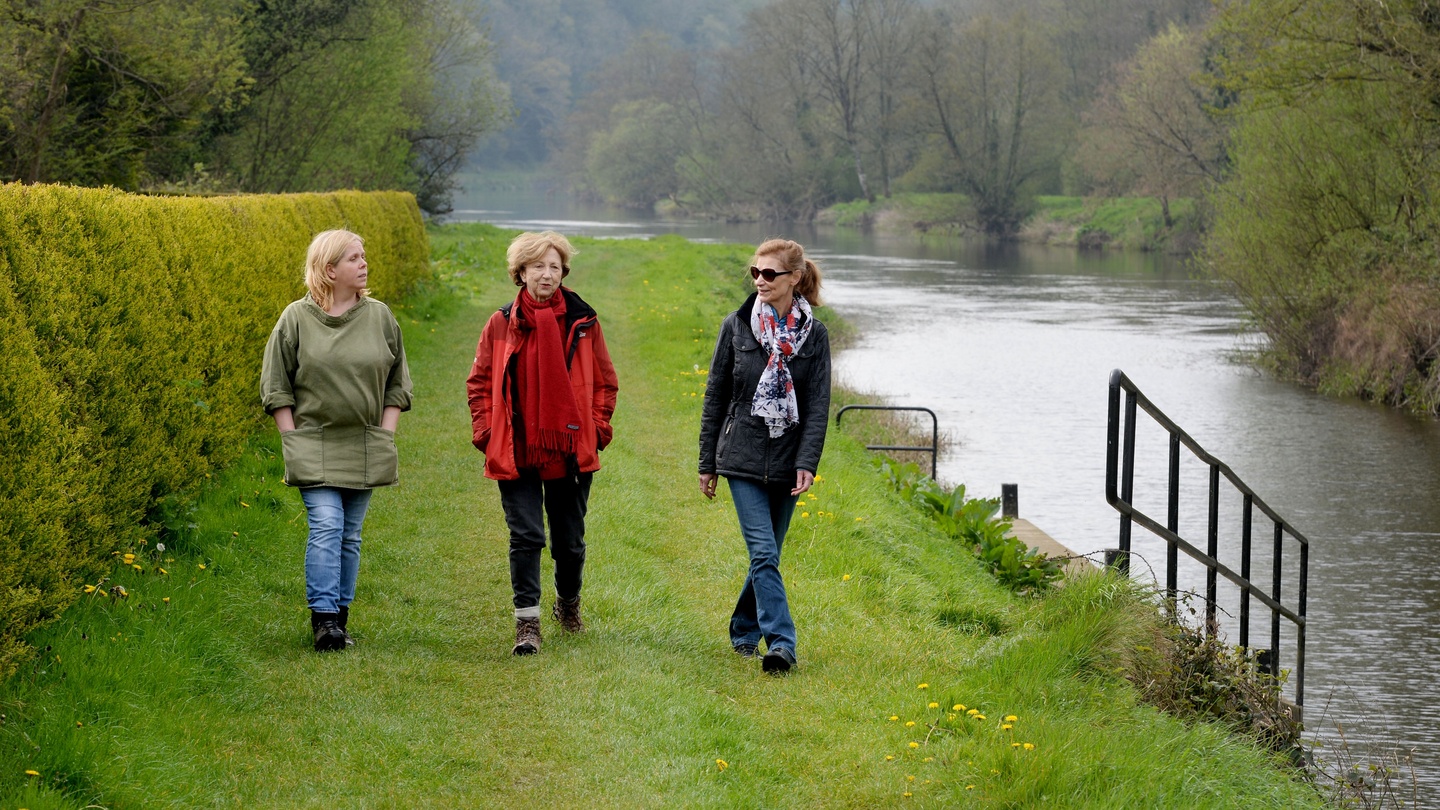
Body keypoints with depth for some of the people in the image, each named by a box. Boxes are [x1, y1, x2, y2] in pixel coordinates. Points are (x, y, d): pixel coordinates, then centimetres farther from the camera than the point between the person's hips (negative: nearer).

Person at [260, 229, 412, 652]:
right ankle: (324, 618, -14)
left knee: (350, 535, 7)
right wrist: (292, 439, -4)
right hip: (314, 446, -3)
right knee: (326, 527, -14)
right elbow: (275, 385, 2)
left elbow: (397, 383, 11)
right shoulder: (296, 319, -3)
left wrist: (385, 435, 2)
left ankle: (341, 615, 15)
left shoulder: (380, 317, 4)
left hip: (366, 449, 3)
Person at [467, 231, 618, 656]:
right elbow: (480, 382, 8)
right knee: (525, 536, -7)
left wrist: (597, 427, 1)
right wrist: (485, 431, -1)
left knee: (570, 540, 12)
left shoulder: (583, 323, 1)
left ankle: (568, 603, 37)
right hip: (516, 453, -1)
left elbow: (605, 382, 10)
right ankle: (527, 622, -3)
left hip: (571, 452, 1)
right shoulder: (502, 324, 1)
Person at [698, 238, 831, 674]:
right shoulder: (736, 327, 1)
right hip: (742, 458, -1)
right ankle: (781, 644, -17)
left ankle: (744, 631, 29)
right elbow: (715, 396, 6)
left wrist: (807, 464, -14)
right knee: (764, 554, -13)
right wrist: (707, 463, 5)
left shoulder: (814, 335, 1)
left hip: (786, 462, 1)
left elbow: (818, 406, -3)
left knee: (766, 553, 10)